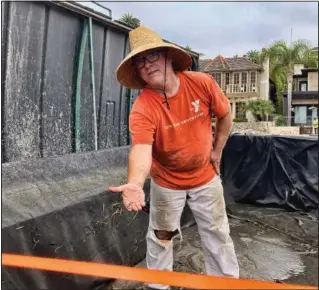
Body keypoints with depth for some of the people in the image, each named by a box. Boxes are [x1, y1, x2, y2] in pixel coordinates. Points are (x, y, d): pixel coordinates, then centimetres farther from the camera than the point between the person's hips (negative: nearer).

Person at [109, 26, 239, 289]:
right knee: (160, 237, 13)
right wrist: (136, 183, -62)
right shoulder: (142, 108, -27)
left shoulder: (202, 83, -18)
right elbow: (141, 149, -43)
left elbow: (225, 115, 0)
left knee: (218, 234, 14)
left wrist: (217, 151, 1)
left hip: (205, 176, 2)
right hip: (166, 182, -1)